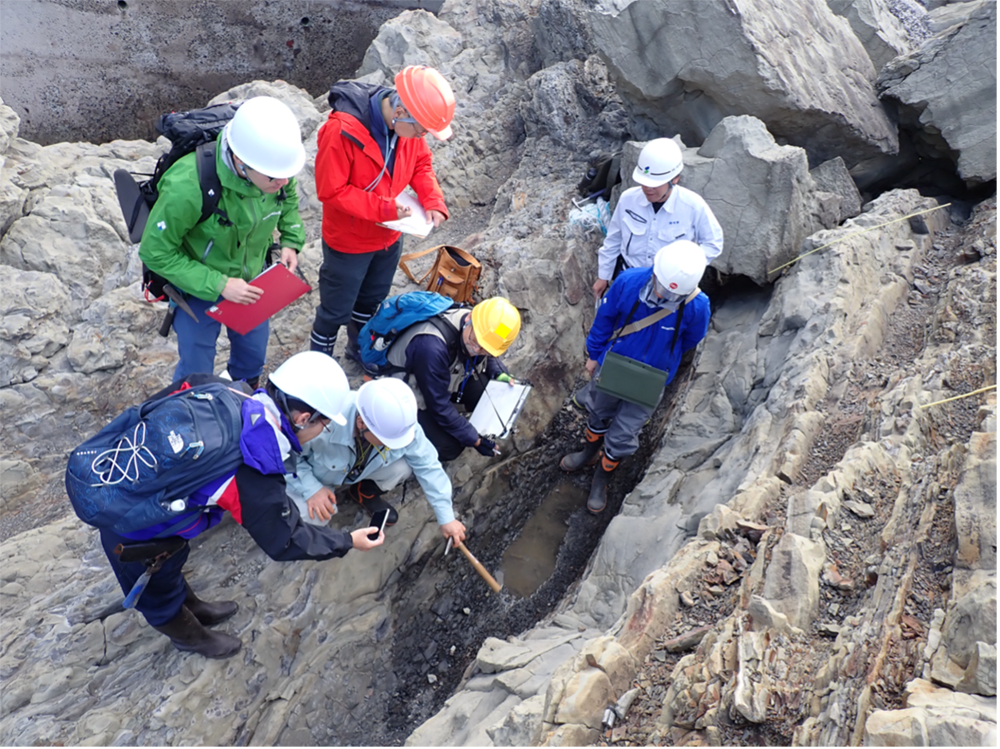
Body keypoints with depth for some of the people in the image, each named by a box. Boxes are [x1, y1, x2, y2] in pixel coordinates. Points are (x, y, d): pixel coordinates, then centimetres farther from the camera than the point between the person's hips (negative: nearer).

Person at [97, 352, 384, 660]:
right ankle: (188, 635, 50)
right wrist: (348, 541, -5)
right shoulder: (255, 477, -32)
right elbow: (285, 540, -16)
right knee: (159, 590, 24)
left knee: (168, 563, 32)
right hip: (134, 524, -7)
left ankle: (192, 607, 57)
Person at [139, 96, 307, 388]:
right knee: (197, 374, 12)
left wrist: (291, 241, -11)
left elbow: (289, 199, 3)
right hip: (199, 286, -4)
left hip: (251, 279, 5)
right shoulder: (187, 188, -38)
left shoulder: (276, 168, -23)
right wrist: (218, 285, -29)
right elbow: (156, 252, -25)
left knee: (253, 355, 26)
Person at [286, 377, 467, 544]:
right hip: (312, 474, -2)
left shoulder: (403, 425, -30)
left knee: (403, 466, -24)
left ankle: (364, 492, 7)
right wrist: (311, 488, -36)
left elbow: (429, 467, -18)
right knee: (312, 516, -30)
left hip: (358, 472, 3)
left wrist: (446, 518, -17)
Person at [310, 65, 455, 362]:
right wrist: (384, 209, -29)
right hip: (349, 242, -6)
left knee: (371, 301, 27)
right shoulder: (342, 130, -32)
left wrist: (434, 201, -15)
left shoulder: (408, 124, -13)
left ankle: (359, 349, 53)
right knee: (336, 311, 12)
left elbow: (421, 164, 2)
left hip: (389, 237, 6)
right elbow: (331, 190, -27)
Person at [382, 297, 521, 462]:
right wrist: (475, 440, -23)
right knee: (448, 448, -21)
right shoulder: (432, 347, -42)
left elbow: (488, 358, 6)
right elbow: (439, 406, -31)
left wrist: (497, 373, -16)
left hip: (448, 376, 6)